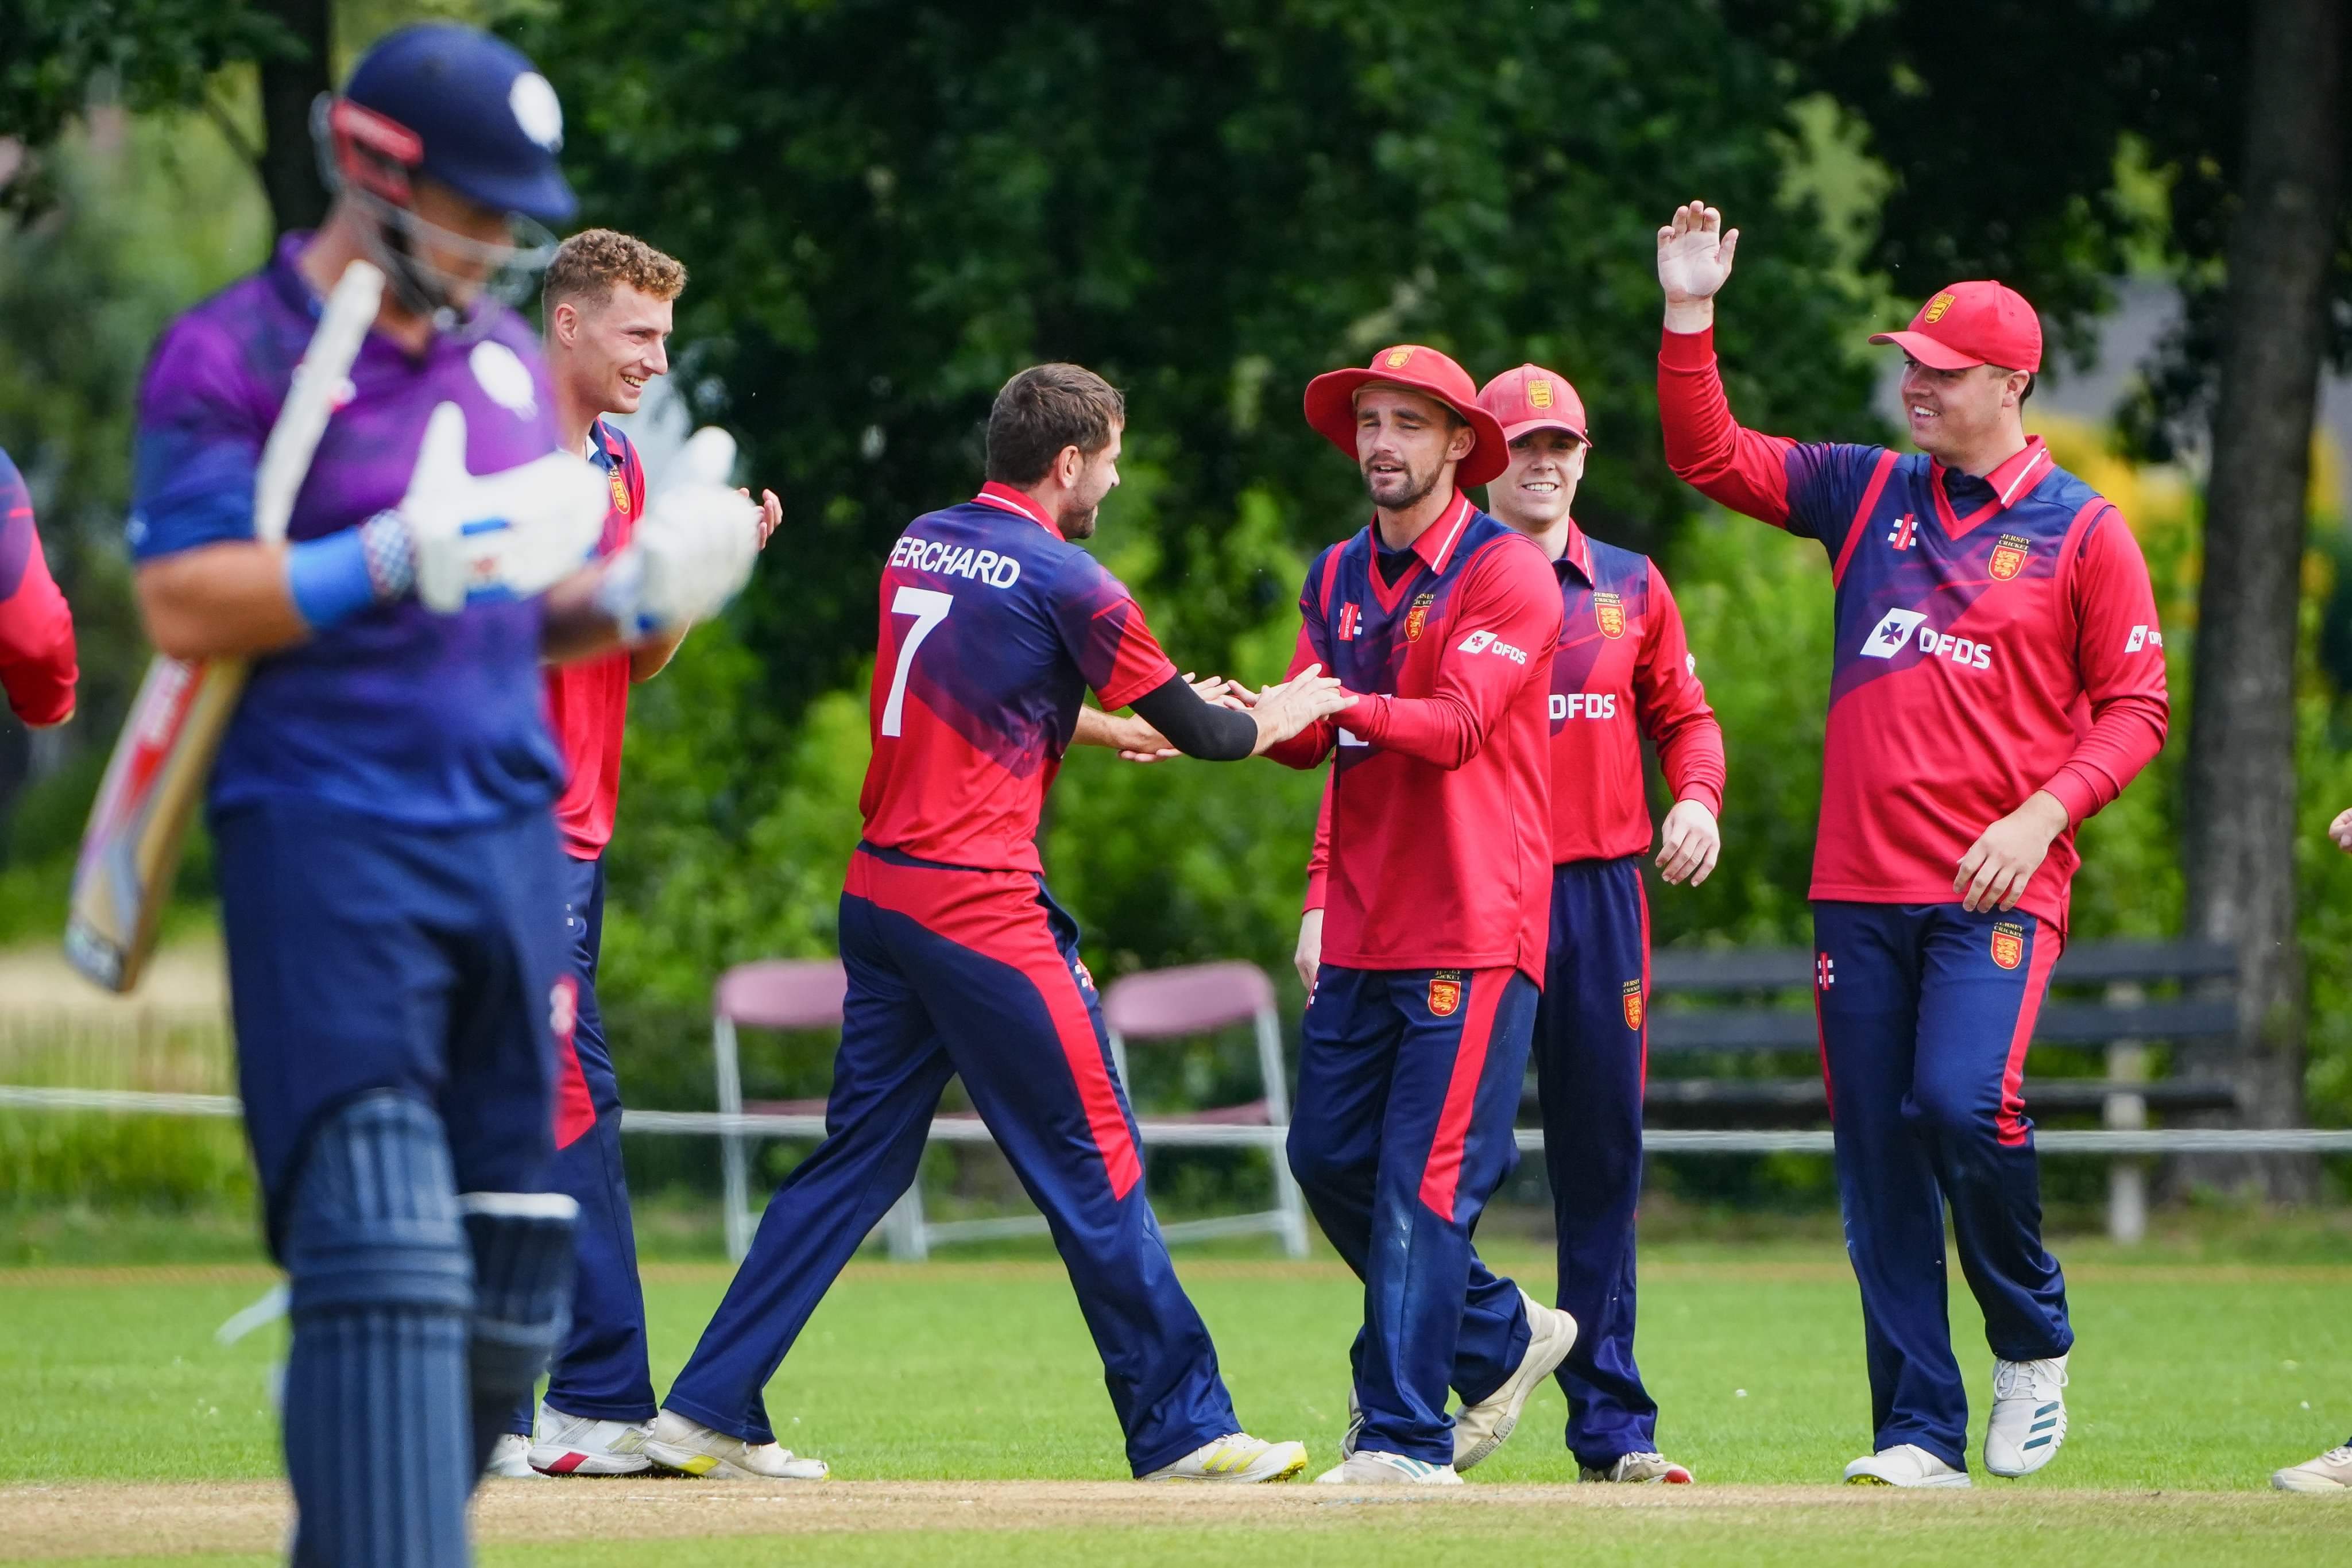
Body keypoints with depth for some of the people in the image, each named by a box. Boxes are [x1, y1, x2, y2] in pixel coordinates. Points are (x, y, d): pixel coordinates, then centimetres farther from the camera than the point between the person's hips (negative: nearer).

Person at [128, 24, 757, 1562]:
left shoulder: (511, 359, 18)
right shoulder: (230, 359, -3)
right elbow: (185, 602, -13)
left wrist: (643, 593, 4)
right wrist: (403, 560, -22)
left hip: (509, 840, 7)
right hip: (325, 843, -7)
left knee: (515, 1270, 4)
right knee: (383, 1251, -17)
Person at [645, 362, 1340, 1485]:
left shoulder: (917, 548, 13)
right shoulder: (1064, 580, -9)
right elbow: (1201, 733, -2)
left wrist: (1118, 725, 38)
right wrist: (1290, 715, 18)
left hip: (878, 889, 8)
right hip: (979, 906, -8)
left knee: (859, 1159, 11)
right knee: (1093, 1161, 0)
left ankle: (706, 1412, 7)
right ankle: (1181, 1428, 4)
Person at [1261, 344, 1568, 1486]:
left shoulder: (1506, 573, -7)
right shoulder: (1337, 577, 15)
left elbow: (1457, 725, -19)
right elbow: (1312, 738, 7)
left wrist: (1343, 704, -34)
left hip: (1473, 929, -7)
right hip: (1364, 926, 7)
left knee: (1424, 1177, -9)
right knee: (1329, 1157, 9)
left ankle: (1404, 1438, -7)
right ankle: (1497, 1340, 28)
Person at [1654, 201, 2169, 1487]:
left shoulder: (2082, 532, 1)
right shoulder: (1867, 493, 13)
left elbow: (2135, 708, -1)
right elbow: (1709, 457, 13)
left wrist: (2044, 812, -15)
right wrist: (1690, 316, 2)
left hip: (1999, 890, -5)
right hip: (1860, 886, 5)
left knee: (1963, 1104, -22)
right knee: (1875, 1154, 1)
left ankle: (2034, 1345, 2)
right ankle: (1920, 1430, 6)